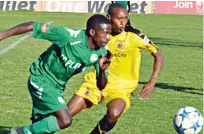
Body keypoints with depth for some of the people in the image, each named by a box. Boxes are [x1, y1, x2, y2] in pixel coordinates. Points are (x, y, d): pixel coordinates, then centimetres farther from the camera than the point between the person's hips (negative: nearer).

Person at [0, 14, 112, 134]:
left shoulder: (101, 53, -10)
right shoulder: (69, 36, -29)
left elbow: (101, 86, -3)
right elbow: (32, 26, -26)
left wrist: (102, 70, -25)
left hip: (57, 86, 8)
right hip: (41, 79, -7)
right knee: (65, 120, -22)